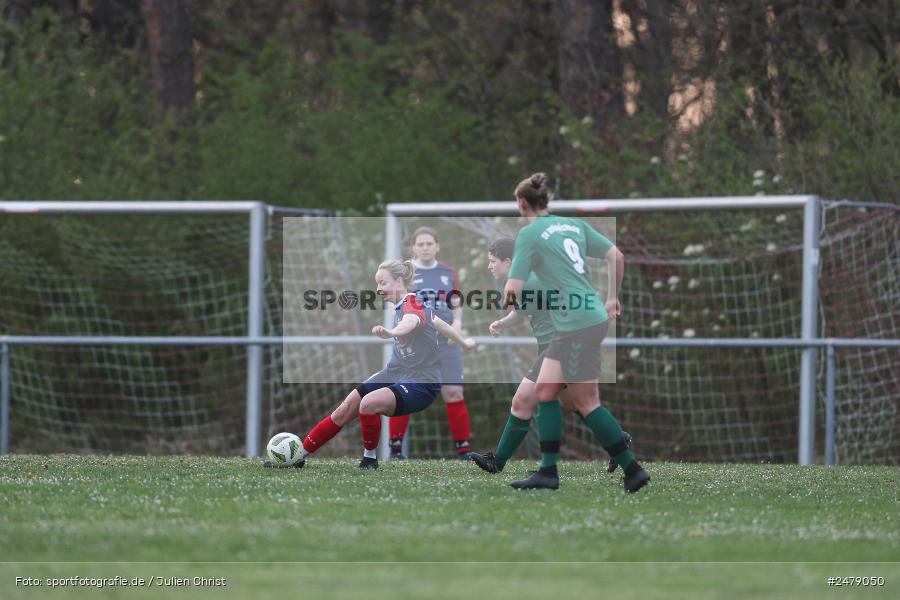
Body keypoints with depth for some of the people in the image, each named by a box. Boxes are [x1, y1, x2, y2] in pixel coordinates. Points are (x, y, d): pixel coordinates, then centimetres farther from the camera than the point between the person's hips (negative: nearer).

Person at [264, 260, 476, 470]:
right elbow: (439, 323, 25)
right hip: (393, 374, 9)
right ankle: (299, 456, 8)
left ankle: (370, 460, -12)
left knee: (369, 403, -33)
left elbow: (411, 322, -46)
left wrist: (390, 332, -69)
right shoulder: (402, 306, 10)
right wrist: (464, 343, 43)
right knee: (345, 409, -1)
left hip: (421, 385, -9)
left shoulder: (413, 306, -19)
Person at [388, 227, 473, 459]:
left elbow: (457, 305, 14)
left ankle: (464, 449, 4)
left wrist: (457, 322, -6)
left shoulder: (449, 273, 10)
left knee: (453, 392, -3)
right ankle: (395, 448, 10)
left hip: (444, 342, 2)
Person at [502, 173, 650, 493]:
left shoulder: (529, 234, -8)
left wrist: (509, 293, 13)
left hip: (578, 323, -8)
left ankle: (632, 469, 0)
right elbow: (617, 256, 14)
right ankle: (548, 472, 7)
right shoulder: (574, 225, 14)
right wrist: (612, 298, 25)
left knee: (586, 403, -3)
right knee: (545, 391, 10)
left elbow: (513, 290, -10)